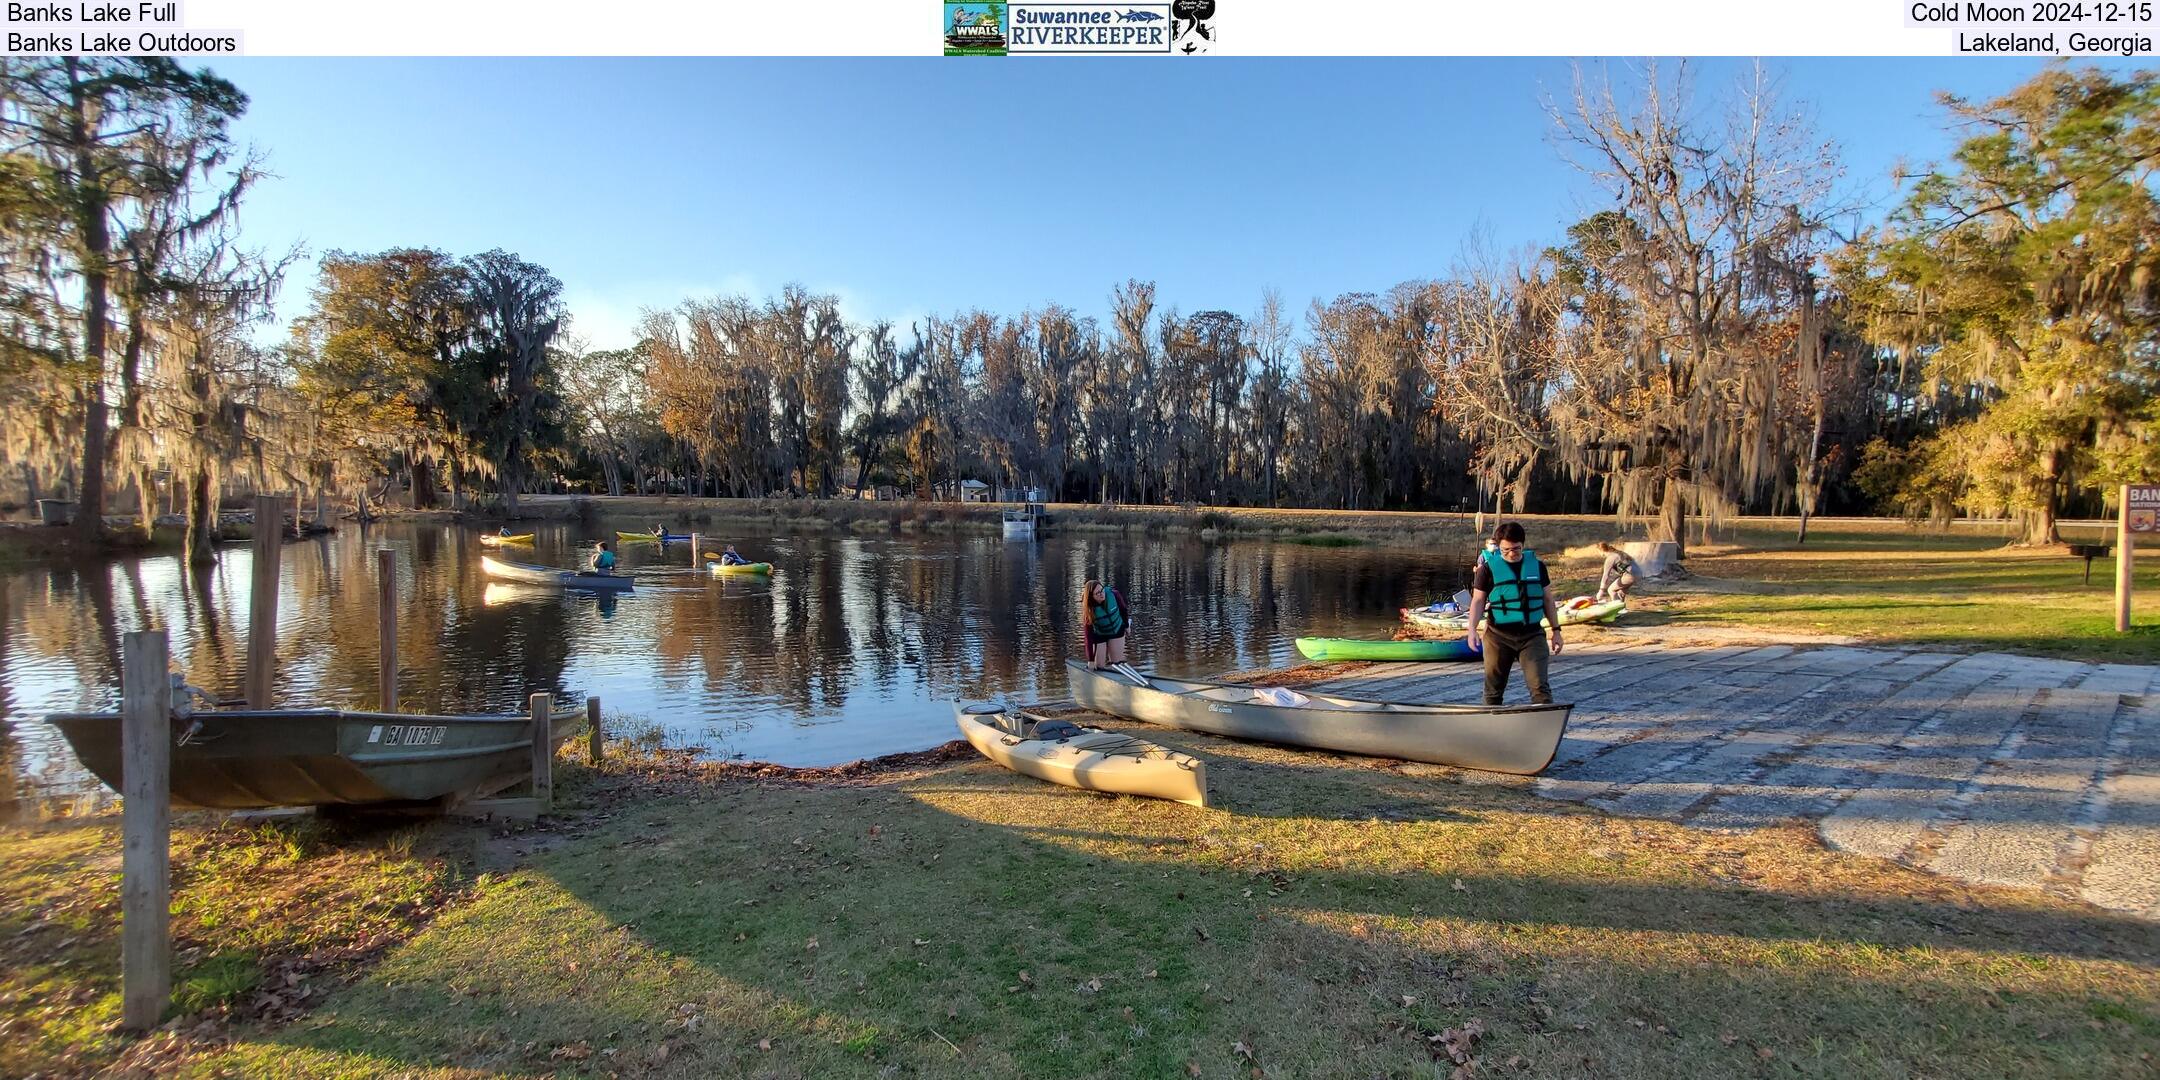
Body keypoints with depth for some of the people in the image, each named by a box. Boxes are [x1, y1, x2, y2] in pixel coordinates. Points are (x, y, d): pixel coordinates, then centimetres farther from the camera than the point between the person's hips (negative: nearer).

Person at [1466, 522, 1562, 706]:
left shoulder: (1536, 565, 5)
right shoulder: (1489, 567, -3)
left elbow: (1547, 599, 12)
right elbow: (1478, 601, -2)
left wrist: (1556, 630, 11)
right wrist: (1472, 629, -14)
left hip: (1532, 635, 1)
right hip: (1498, 637, -1)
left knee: (1539, 686, -8)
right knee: (1493, 689, 9)